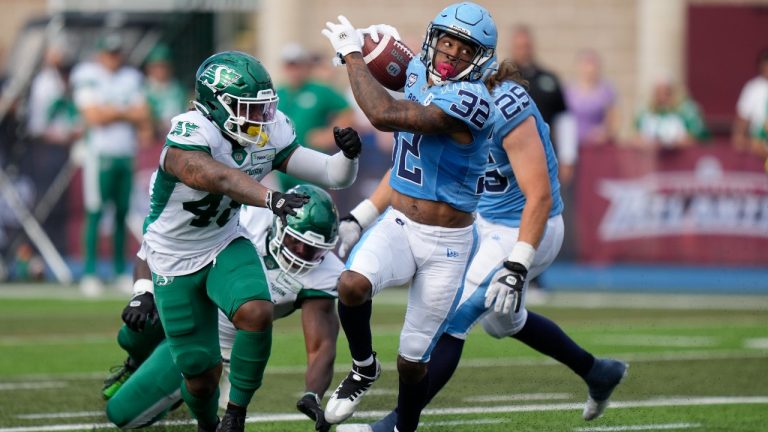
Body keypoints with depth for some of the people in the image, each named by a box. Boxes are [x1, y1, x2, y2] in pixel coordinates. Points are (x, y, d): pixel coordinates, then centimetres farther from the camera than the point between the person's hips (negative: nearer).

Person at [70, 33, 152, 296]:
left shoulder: (130, 79, 14)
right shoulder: (88, 77, -2)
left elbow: (143, 120, 8)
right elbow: (94, 116, -13)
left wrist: (112, 112, -5)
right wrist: (125, 112, -2)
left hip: (126, 154, 5)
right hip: (100, 153, -5)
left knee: (122, 212, 7)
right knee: (95, 212, -8)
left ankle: (121, 271, 14)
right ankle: (89, 273, -7)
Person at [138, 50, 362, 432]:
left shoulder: (269, 135, -10)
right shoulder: (190, 136, -29)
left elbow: (334, 175, -7)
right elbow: (220, 178, -48)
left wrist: (347, 155, -30)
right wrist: (272, 199, -63)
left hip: (225, 245, 4)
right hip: (174, 259, -4)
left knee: (256, 313, -27)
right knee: (201, 372, 0)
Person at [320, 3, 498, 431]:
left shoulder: (471, 100, -24)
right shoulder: (418, 71, 1)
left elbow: (384, 115, -32)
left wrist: (354, 55, -22)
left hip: (445, 245, -5)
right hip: (399, 226, 5)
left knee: (412, 359, 4)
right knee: (353, 284, -28)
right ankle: (364, 368, 0)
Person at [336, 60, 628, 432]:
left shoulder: (506, 109, -30)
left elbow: (540, 197, -30)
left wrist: (518, 267, -34)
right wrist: (358, 219, -1)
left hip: (525, 231, -9)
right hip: (488, 222, 9)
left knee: (452, 318, -11)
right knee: (501, 321, 26)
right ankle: (598, 374, 43)